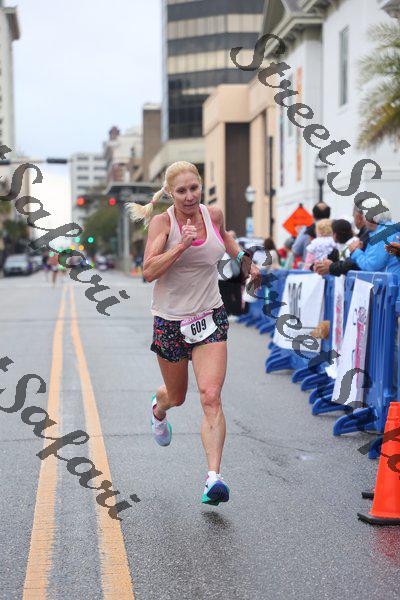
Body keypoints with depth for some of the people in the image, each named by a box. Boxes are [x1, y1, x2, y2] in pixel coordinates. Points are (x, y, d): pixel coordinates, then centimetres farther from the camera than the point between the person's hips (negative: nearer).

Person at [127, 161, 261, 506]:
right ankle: (158, 408, 57)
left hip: (210, 318, 1)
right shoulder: (163, 222, -11)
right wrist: (182, 244, -30)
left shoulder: (214, 214, 0)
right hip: (170, 321, -1)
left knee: (211, 398, -16)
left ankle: (214, 477, -20)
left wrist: (244, 260, 16)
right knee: (177, 397, 19)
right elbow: (149, 271, -23)